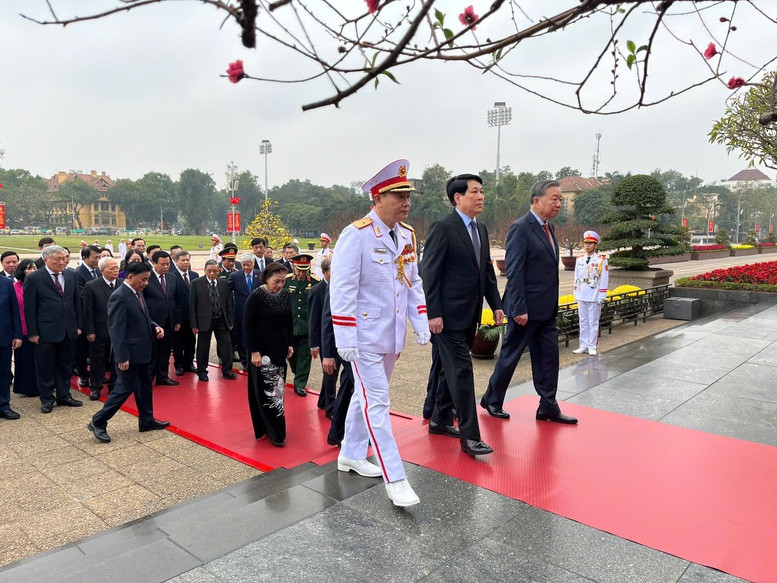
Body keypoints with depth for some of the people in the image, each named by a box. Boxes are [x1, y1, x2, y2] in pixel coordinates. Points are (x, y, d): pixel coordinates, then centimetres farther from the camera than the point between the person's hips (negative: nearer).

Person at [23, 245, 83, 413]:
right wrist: (32, 333, -8)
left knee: (65, 366, 14)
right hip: (45, 332, -4)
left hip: (69, 330, 4)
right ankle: (47, 399, 21)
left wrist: (78, 325, 8)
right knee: (45, 367, 8)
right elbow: (29, 308, -6)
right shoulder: (33, 278, -7)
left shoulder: (71, 275, 6)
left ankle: (64, 395, 27)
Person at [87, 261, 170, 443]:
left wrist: (155, 326, 1)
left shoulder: (138, 292, 9)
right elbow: (116, 329, -22)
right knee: (125, 388, -1)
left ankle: (146, 421, 30)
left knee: (145, 387, 17)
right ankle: (98, 423, 13)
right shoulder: (119, 297, -19)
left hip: (144, 352, 9)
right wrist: (122, 357, -22)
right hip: (130, 354, -9)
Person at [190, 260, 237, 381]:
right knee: (203, 347, 8)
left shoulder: (224, 283, 3)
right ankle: (202, 371, 23)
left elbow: (229, 303, 7)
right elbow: (192, 305, -5)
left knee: (226, 345, 4)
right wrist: (194, 324, -8)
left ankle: (227, 370, 17)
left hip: (222, 320, 2)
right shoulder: (196, 283, -5)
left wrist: (230, 321, 4)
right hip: (205, 320, -2)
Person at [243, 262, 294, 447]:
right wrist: (253, 351, -15)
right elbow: (248, 325, -11)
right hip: (262, 351, -6)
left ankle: (270, 428, 24)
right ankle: (275, 433, 5)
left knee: (277, 389, 11)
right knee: (266, 390, -2)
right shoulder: (256, 296, -13)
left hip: (280, 350, 6)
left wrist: (290, 344, 9)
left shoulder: (285, 295, 2)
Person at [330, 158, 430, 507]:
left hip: (392, 336, 8)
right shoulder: (356, 235, -16)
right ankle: (395, 479, 3)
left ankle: (351, 455, 36)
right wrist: (345, 340, -20)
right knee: (377, 403, -3)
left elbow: (413, 283, 13)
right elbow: (342, 290, -18)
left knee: (367, 396, 19)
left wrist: (421, 324, 6)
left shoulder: (407, 235, 7)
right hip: (366, 337, -7)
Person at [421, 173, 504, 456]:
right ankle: (470, 436, 0)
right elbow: (430, 273, -15)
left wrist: (496, 304, 13)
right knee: (461, 370, -6)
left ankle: (440, 420, 30)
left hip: (470, 315, 8)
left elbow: (487, 270, 18)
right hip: (449, 315, -8)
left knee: (451, 368, 17)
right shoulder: (443, 228, -12)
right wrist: (433, 313, -19)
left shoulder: (481, 229, 13)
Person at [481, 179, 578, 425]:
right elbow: (514, 273, -19)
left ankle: (548, 408, 22)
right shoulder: (520, 228, -15)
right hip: (527, 310, -8)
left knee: (548, 358, 11)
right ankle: (492, 400, 24)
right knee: (510, 355, 6)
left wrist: (553, 305, 16)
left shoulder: (548, 227, 13)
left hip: (547, 310, 8)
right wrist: (519, 309, -21)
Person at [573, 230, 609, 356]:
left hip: (594, 298, -4)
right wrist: (576, 295, 11)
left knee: (593, 323, 2)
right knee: (583, 322, 9)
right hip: (581, 297, 4)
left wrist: (601, 297, -9)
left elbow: (604, 280, -5)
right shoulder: (579, 260, 9)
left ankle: (592, 347, 9)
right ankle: (583, 346, 17)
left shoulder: (602, 261, -4)